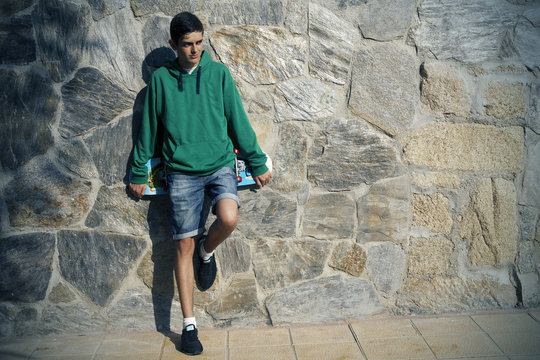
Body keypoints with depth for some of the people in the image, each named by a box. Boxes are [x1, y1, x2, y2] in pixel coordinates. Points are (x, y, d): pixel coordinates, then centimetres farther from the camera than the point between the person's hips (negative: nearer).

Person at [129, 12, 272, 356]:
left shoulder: (218, 73, 3)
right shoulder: (160, 79, 4)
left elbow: (238, 120, 6)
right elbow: (149, 130, 11)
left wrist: (258, 162, 8)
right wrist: (138, 173, 15)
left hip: (220, 164, 0)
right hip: (182, 172, 0)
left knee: (228, 218, -28)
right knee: (184, 244, 1)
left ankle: (207, 251, 10)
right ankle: (189, 324, 13)